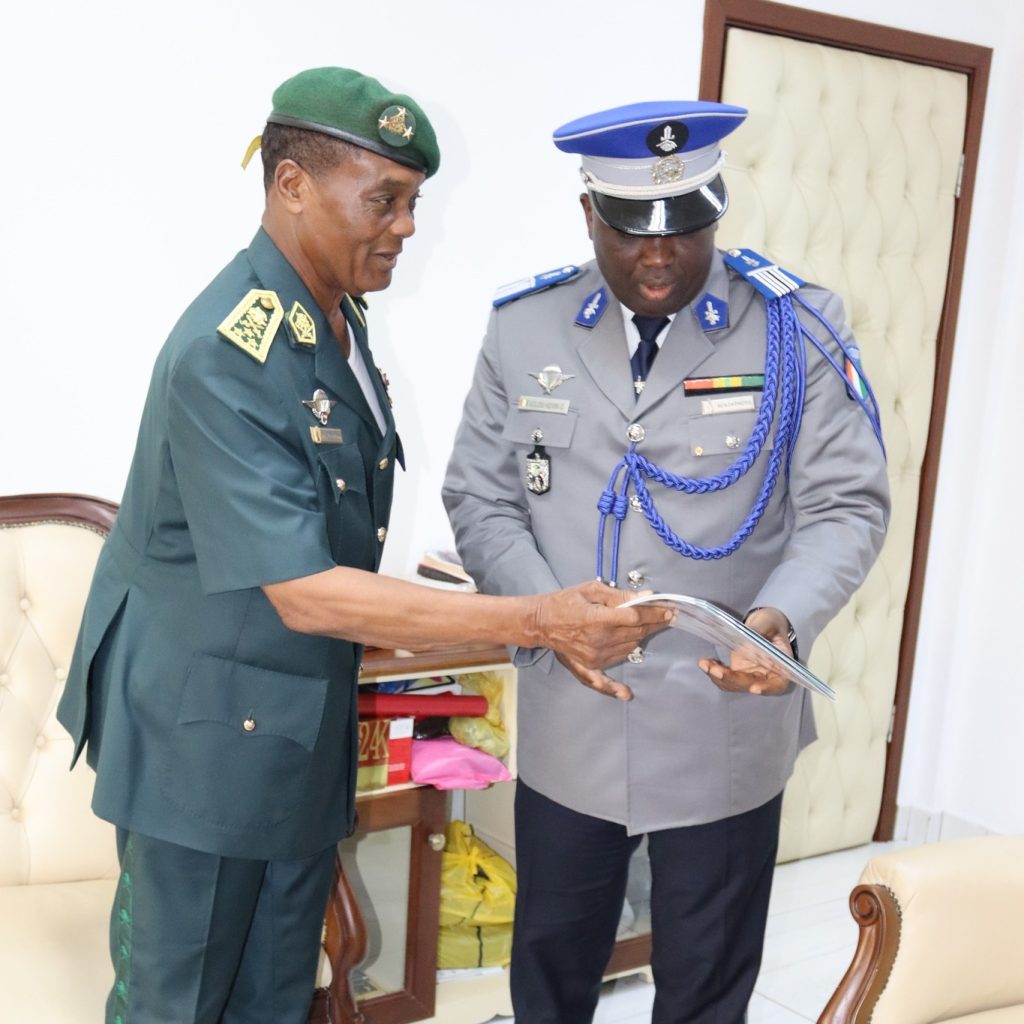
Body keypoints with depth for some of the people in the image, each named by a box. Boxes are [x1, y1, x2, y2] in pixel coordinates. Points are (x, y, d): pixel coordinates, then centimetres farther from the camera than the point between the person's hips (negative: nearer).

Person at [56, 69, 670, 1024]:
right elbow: (304, 594, -29)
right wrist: (538, 620, -30)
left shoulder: (339, 318, 3)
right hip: (205, 732, -8)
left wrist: (389, 611, 10)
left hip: (304, 728, 8)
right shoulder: (224, 357, -26)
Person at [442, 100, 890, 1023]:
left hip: (726, 730, -1)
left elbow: (846, 506, -7)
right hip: (568, 725, 2)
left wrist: (782, 617, -27)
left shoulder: (797, 328, -7)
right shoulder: (524, 325, -1)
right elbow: (479, 498, 2)